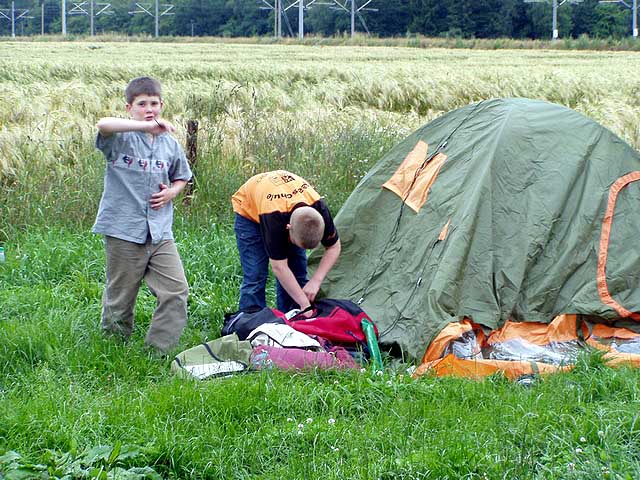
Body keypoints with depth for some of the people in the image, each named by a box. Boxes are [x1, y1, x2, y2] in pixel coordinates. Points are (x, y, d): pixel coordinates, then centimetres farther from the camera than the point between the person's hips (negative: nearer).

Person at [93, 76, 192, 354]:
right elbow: (103, 125, -30)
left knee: (176, 291, -4)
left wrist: (171, 192, 2)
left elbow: (180, 178, 25)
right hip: (123, 230, -4)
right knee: (120, 299, 6)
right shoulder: (120, 138, -6)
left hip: (160, 233, 4)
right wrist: (146, 126, -36)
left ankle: (158, 350, 4)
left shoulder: (170, 144, 9)